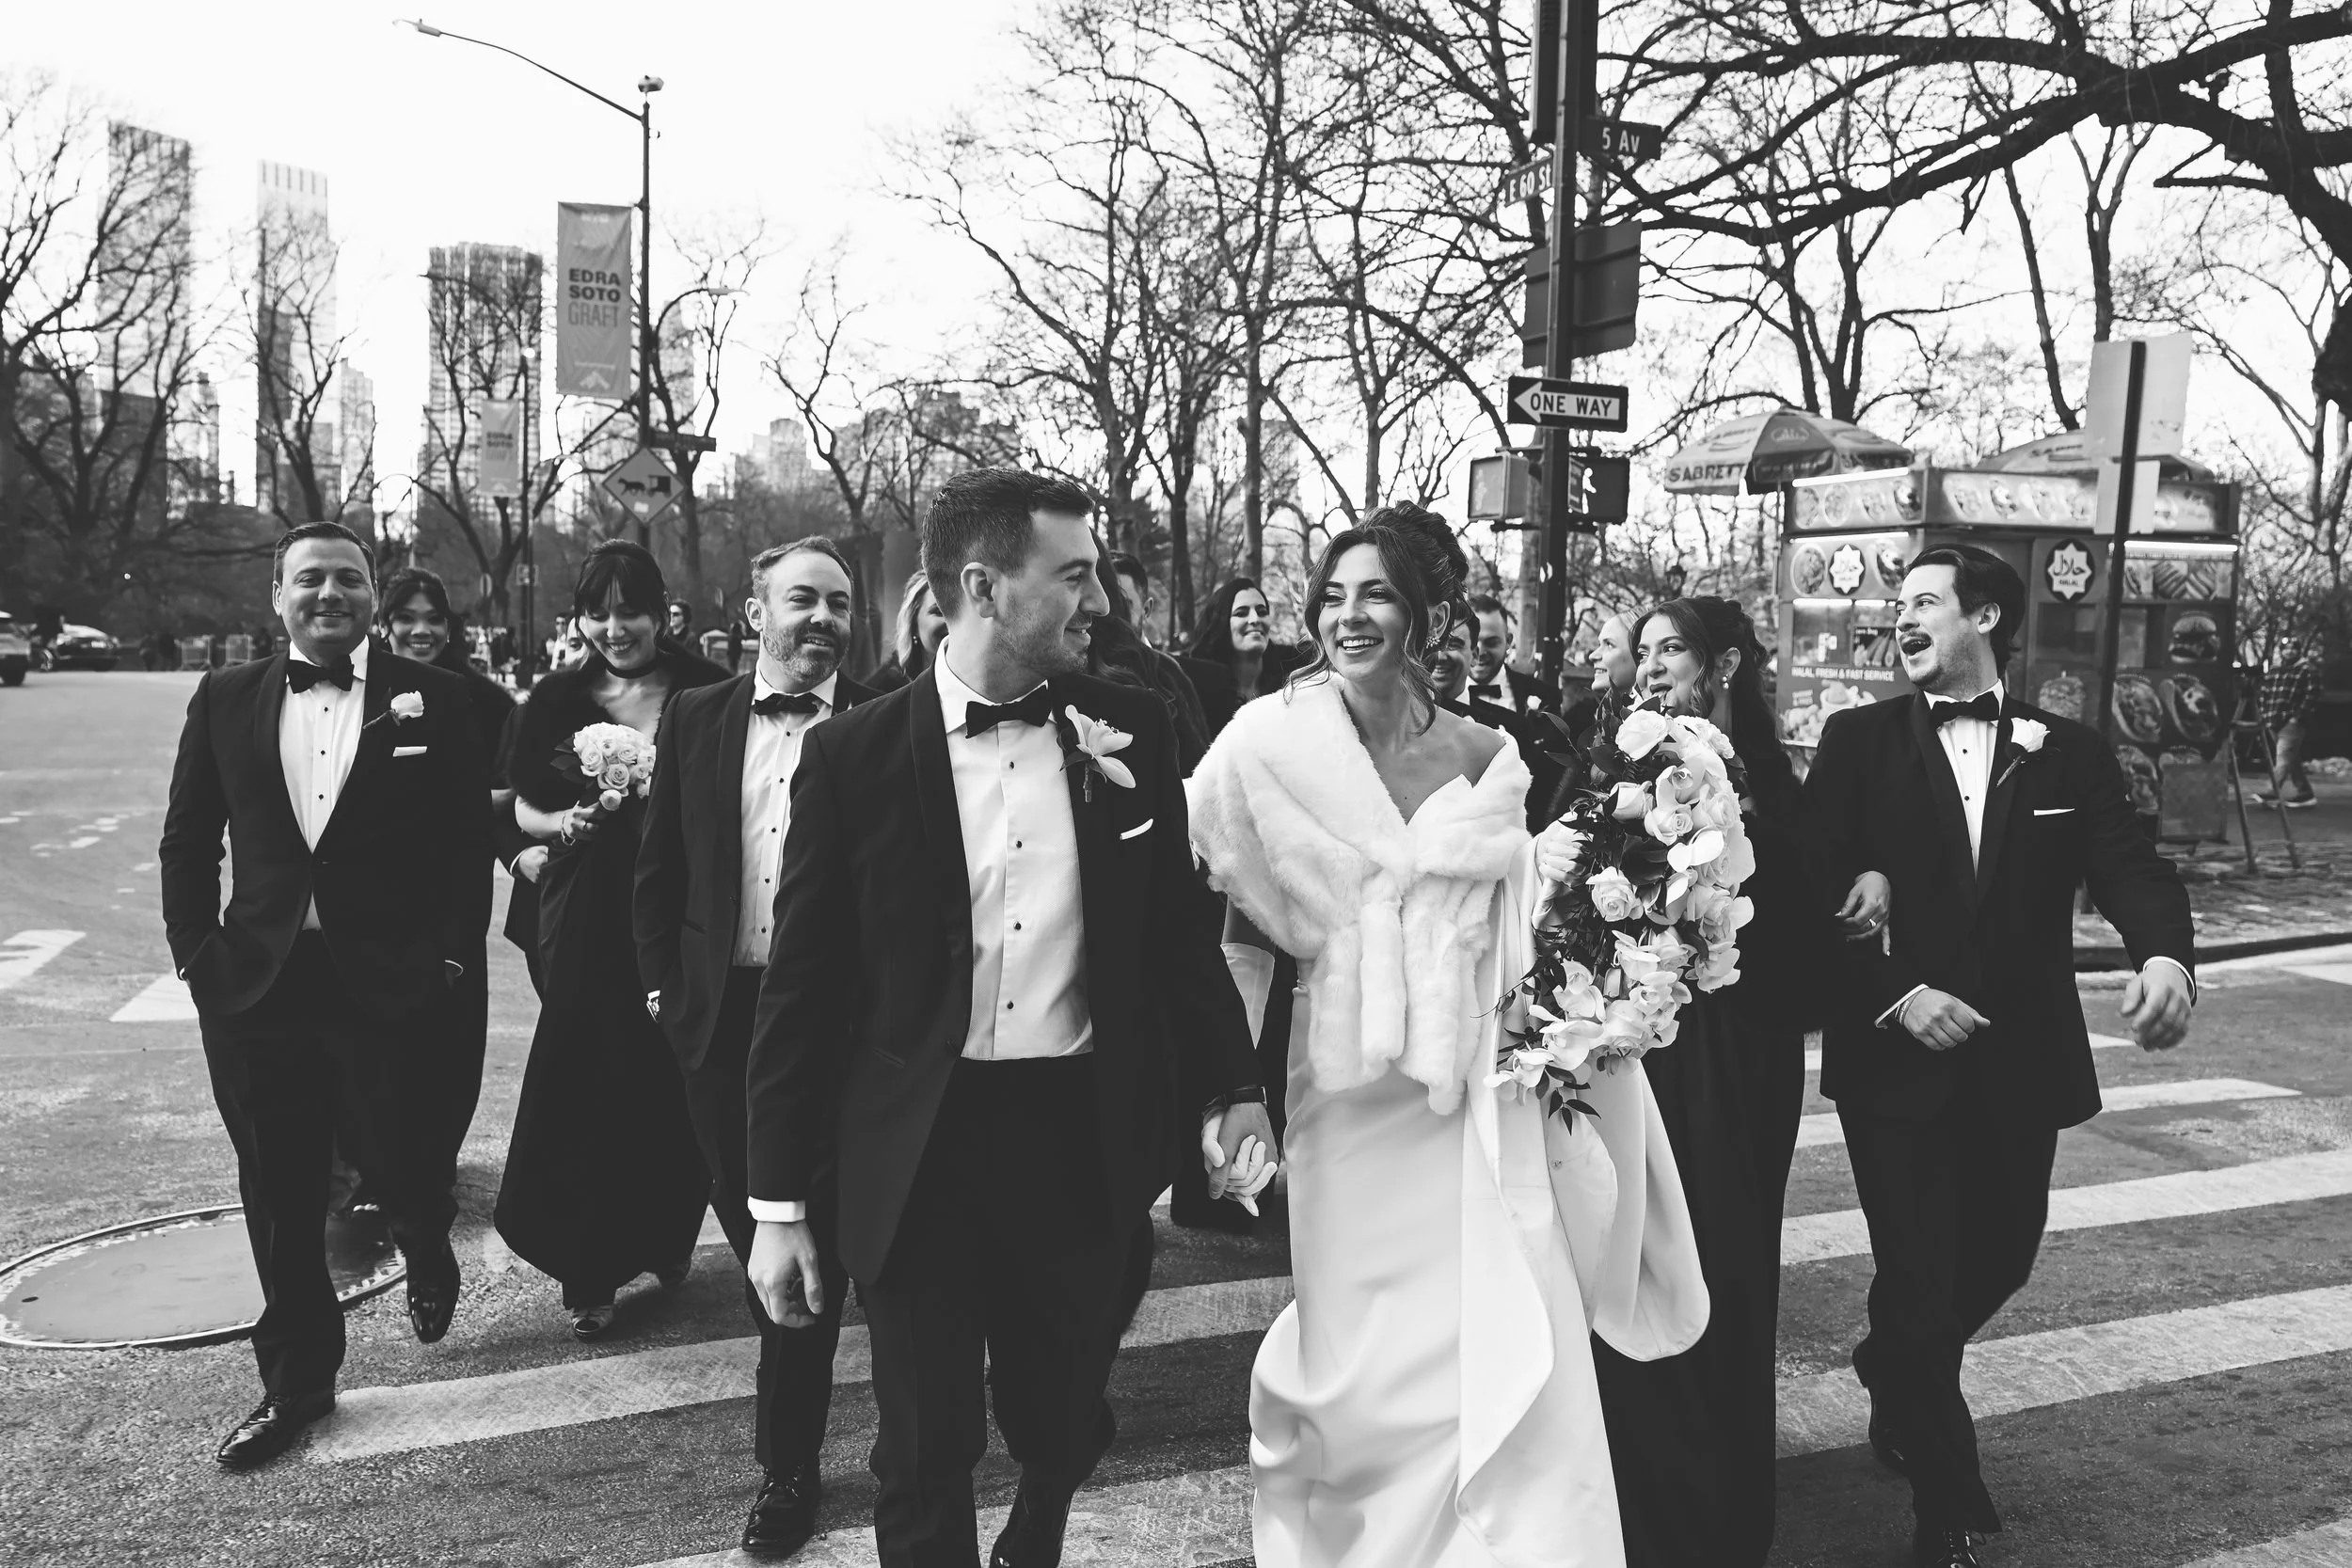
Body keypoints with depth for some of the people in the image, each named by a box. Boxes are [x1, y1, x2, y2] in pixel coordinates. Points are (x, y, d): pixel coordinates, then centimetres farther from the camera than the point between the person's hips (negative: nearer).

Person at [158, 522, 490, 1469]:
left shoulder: (432, 701, -2)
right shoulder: (225, 700, 6)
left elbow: (468, 842, -2)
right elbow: (188, 842, 11)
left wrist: (451, 958, -7)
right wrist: (195, 951, 3)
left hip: (393, 985, -3)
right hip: (256, 989, 3)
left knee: (406, 1171, 7)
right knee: (279, 1197, 11)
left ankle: (428, 1260, 43)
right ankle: (295, 1381, 27)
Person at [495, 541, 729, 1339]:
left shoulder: (705, 692, -2)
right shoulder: (557, 700, 2)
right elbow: (525, 809, 8)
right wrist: (565, 822, -11)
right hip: (587, 919, 1)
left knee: (675, 1082, 5)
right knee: (587, 1084, -1)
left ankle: (665, 1237, 30)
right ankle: (588, 1271, 14)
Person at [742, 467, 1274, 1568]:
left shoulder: (1129, 732, 0)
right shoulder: (855, 755, -8)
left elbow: (1179, 922, 11)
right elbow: (801, 987, -4)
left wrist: (1238, 1085, 9)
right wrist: (779, 1205, -4)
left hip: (1086, 1138, 3)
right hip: (920, 1149, -2)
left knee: (1061, 1425, 18)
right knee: (927, 1456, 9)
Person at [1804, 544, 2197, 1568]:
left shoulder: (2069, 753, 4)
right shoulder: (1859, 742, -1)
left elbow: (2131, 870, -8)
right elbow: (1813, 893, -7)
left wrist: (2165, 955, -28)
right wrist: (1895, 994, -19)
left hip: (2022, 1061, 3)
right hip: (1895, 1058, -3)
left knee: (2000, 1257, 17)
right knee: (1919, 1278, -1)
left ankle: (1894, 1376, 49)